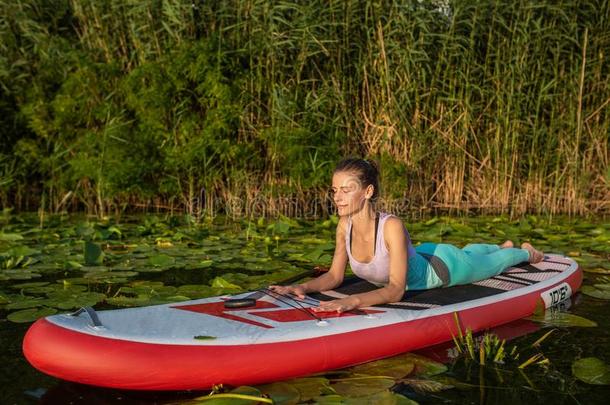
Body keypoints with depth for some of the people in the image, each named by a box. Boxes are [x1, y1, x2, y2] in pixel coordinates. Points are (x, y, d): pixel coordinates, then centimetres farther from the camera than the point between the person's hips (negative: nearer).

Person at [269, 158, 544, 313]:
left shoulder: (392, 227, -44)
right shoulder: (344, 225, -25)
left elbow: (396, 290, -46)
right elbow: (335, 275, -18)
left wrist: (355, 300, -61)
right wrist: (304, 287, -37)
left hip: (443, 268, -6)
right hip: (419, 258, 6)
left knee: (491, 264, 28)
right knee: (468, 252, 37)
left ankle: (524, 252, 61)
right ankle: (502, 246, 70)